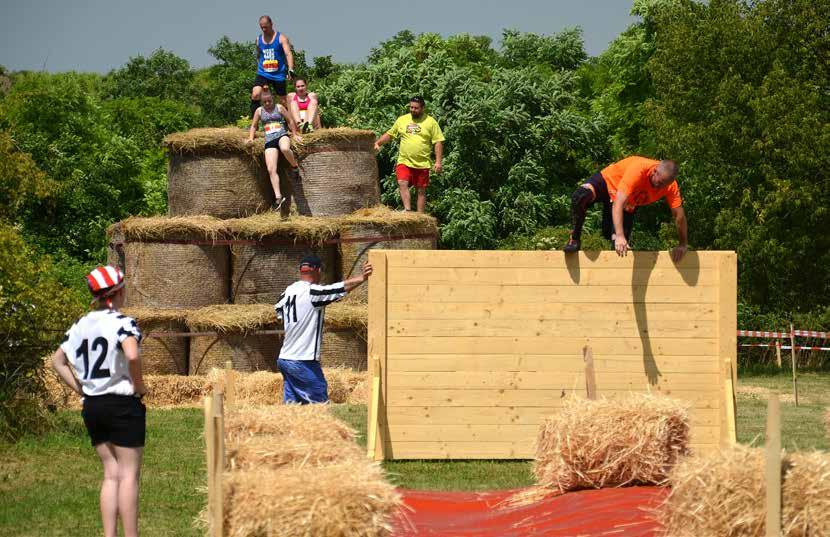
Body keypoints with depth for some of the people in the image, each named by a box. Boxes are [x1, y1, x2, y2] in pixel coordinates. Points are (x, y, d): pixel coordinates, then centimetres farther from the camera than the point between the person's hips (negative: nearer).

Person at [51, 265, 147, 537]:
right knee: (129, 474, -1)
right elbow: (132, 355, -30)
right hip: (123, 404, -6)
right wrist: (139, 386, -14)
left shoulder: (80, 325, 8)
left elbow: (57, 360, 14)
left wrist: (80, 389, 10)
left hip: (92, 406, 6)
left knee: (111, 474, 12)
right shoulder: (122, 322, -13)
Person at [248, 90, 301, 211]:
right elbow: (254, 126, 24)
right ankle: (278, 196, -19)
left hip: (282, 135, -2)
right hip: (269, 141, 3)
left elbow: (290, 121, 14)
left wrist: (294, 134, 10)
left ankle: (294, 166, -12)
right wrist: (251, 138, 11)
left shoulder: (279, 108, 10)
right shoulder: (259, 111, 17)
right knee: (271, 169, -16)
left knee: (285, 149, -42)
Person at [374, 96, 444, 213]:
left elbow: (438, 142, -1)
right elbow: (389, 134, 20)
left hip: (422, 164, -1)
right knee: (402, 183, -21)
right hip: (404, 162, 1)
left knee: (421, 190, 4)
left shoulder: (430, 122, 1)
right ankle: (407, 209, -27)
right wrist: (378, 143, 4)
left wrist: (438, 162, -8)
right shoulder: (402, 120, 10)